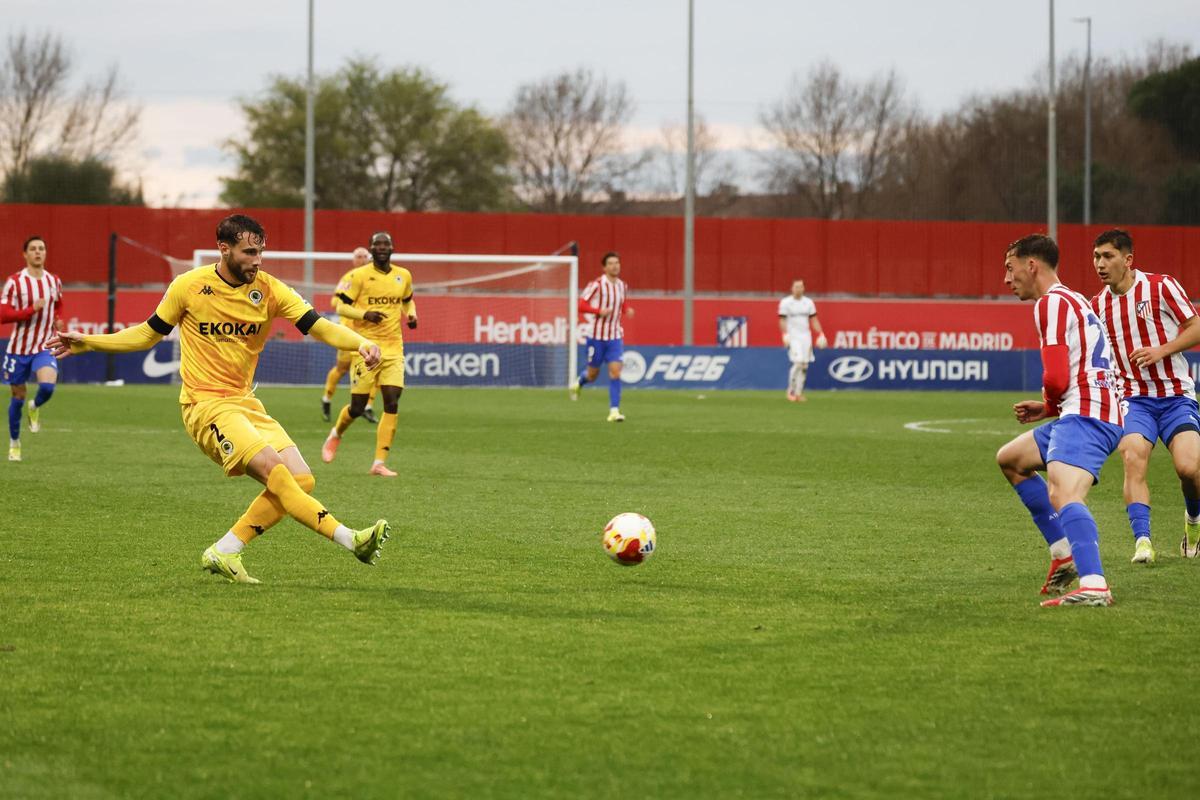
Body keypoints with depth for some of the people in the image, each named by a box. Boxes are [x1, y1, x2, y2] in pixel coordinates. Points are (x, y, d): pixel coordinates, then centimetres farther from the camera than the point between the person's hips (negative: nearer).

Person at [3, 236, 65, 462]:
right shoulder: (14, 282, -9)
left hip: (45, 347, 2)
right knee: (18, 397, 7)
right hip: (19, 348, -2)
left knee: (48, 386, -24)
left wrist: (58, 320, 3)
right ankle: (14, 443, 26)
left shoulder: (54, 281, 5)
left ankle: (35, 407, 13)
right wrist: (32, 309, -24)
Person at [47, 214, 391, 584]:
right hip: (206, 404, -6)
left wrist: (361, 343, -27)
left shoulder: (269, 290, 0)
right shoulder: (189, 287, -6)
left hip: (245, 402, 6)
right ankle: (348, 538, -28)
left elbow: (317, 326, -8)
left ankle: (224, 552, -1)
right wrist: (85, 343, 4)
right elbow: (148, 334, 9)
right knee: (273, 469, -25)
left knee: (301, 480, -9)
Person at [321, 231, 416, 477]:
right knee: (357, 407, 0)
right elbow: (341, 305, -5)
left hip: (393, 348, 3)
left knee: (392, 403, -10)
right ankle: (336, 434, 35)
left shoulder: (403, 276, 9)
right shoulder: (359, 275, -5)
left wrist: (411, 315, 5)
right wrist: (365, 314, -22)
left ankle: (379, 463, -5)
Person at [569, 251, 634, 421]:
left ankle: (614, 411, -9)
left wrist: (627, 310, 1)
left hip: (615, 336, 3)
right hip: (596, 335, -3)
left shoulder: (623, 286, 6)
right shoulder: (597, 285, -11)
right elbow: (581, 305, -12)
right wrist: (599, 311, -26)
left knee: (615, 371, -11)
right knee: (592, 374, 8)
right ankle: (578, 383, 44)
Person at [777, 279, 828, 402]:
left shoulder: (808, 302, 10)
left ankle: (798, 393, 8)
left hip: (806, 336, 5)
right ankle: (791, 391, -3)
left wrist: (821, 335, 2)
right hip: (793, 336, -5)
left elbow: (814, 320, 12)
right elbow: (782, 320, -5)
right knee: (798, 363, -16)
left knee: (804, 365, 1)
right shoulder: (786, 303, -1)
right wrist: (785, 335, -20)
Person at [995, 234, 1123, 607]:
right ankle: (1065, 555, 20)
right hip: (1083, 413, 11)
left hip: (1085, 417, -11)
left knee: (1063, 496, -30)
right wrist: (1049, 407, 22)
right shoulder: (1074, 301, 26)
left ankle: (1094, 586, -50)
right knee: (1009, 460, 27)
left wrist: (1050, 402, 5)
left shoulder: (1052, 303, -7)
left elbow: (1056, 380, -16)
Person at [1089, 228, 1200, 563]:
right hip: (1134, 399, 3)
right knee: (1133, 459, -24)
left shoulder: (1162, 287, -5)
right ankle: (1142, 541, -26)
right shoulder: (1098, 305, 8)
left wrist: (1162, 350, -16)